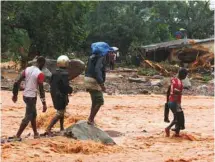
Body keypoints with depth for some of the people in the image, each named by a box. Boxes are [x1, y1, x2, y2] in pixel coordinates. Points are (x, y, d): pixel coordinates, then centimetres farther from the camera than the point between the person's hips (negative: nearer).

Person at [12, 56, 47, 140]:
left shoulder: (27, 69, 4)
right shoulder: (40, 74, -16)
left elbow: (17, 82, 3)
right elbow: (41, 89, -18)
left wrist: (15, 94, 13)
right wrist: (44, 104, -14)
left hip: (25, 95, 8)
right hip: (32, 97, -8)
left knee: (33, 115, 21)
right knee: (28, 117, 2)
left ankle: (35, 133, 29)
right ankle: (17, 135, 2)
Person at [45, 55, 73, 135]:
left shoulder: (55, 72, 4)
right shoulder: (64, 74, -20)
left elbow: (51, 82, 11)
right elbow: (66, 86, -23)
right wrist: (70, 90, -4)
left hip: (54, 94, 9)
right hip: (61, 95, -9)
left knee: (62, 111, 23)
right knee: (59, 113, -5)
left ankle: (62, 128, 32)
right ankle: (48, 129, -14)